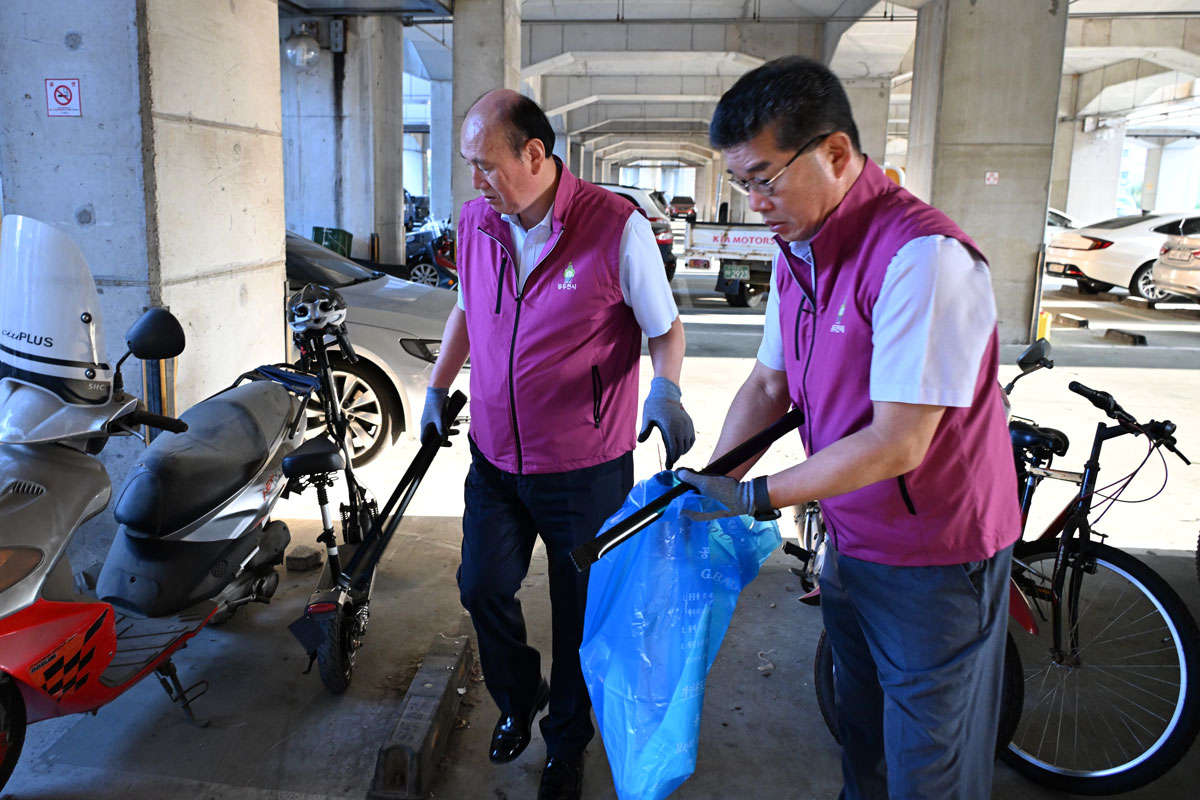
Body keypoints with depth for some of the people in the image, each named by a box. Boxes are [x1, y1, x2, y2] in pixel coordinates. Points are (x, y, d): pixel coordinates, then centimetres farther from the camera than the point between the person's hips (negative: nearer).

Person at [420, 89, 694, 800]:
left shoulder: (617, 226, -15)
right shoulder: (475, 222, 2)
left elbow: (666, 327, -7)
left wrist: (665, 389, -26)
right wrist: (439, 387, 14)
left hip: (587, 467, -4)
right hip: (495, 456, 5)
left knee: (582, 612, 10)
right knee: (483, 587, 12)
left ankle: (567, 743, 35)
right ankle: (519, 699, 42)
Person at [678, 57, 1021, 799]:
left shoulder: (922, 255, -28)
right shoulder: (797, 251, 1)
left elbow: (896, 445, -29)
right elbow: (768, 384, 8)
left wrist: (754, 497, -23)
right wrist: (710, 487, -1)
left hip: (934, 562, -7)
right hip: (852, 542, 8)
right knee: (861, 739, 25)